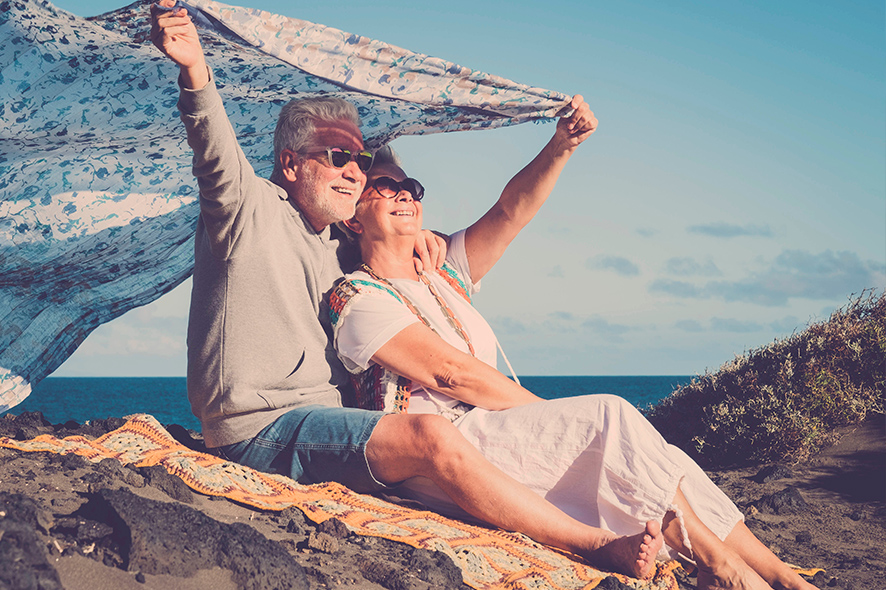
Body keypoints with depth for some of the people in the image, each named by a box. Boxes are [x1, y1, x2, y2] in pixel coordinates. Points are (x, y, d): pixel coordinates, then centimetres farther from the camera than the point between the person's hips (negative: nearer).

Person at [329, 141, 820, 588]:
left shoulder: (443, 272, 22)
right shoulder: (357, 298, -2)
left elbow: (511, 210, 8)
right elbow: (448, 371, -12)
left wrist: (559, 149, -10)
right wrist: (554, 415, -10)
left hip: (490, 429, 8)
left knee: (654, 457, -11)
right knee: (609, 417, -22)